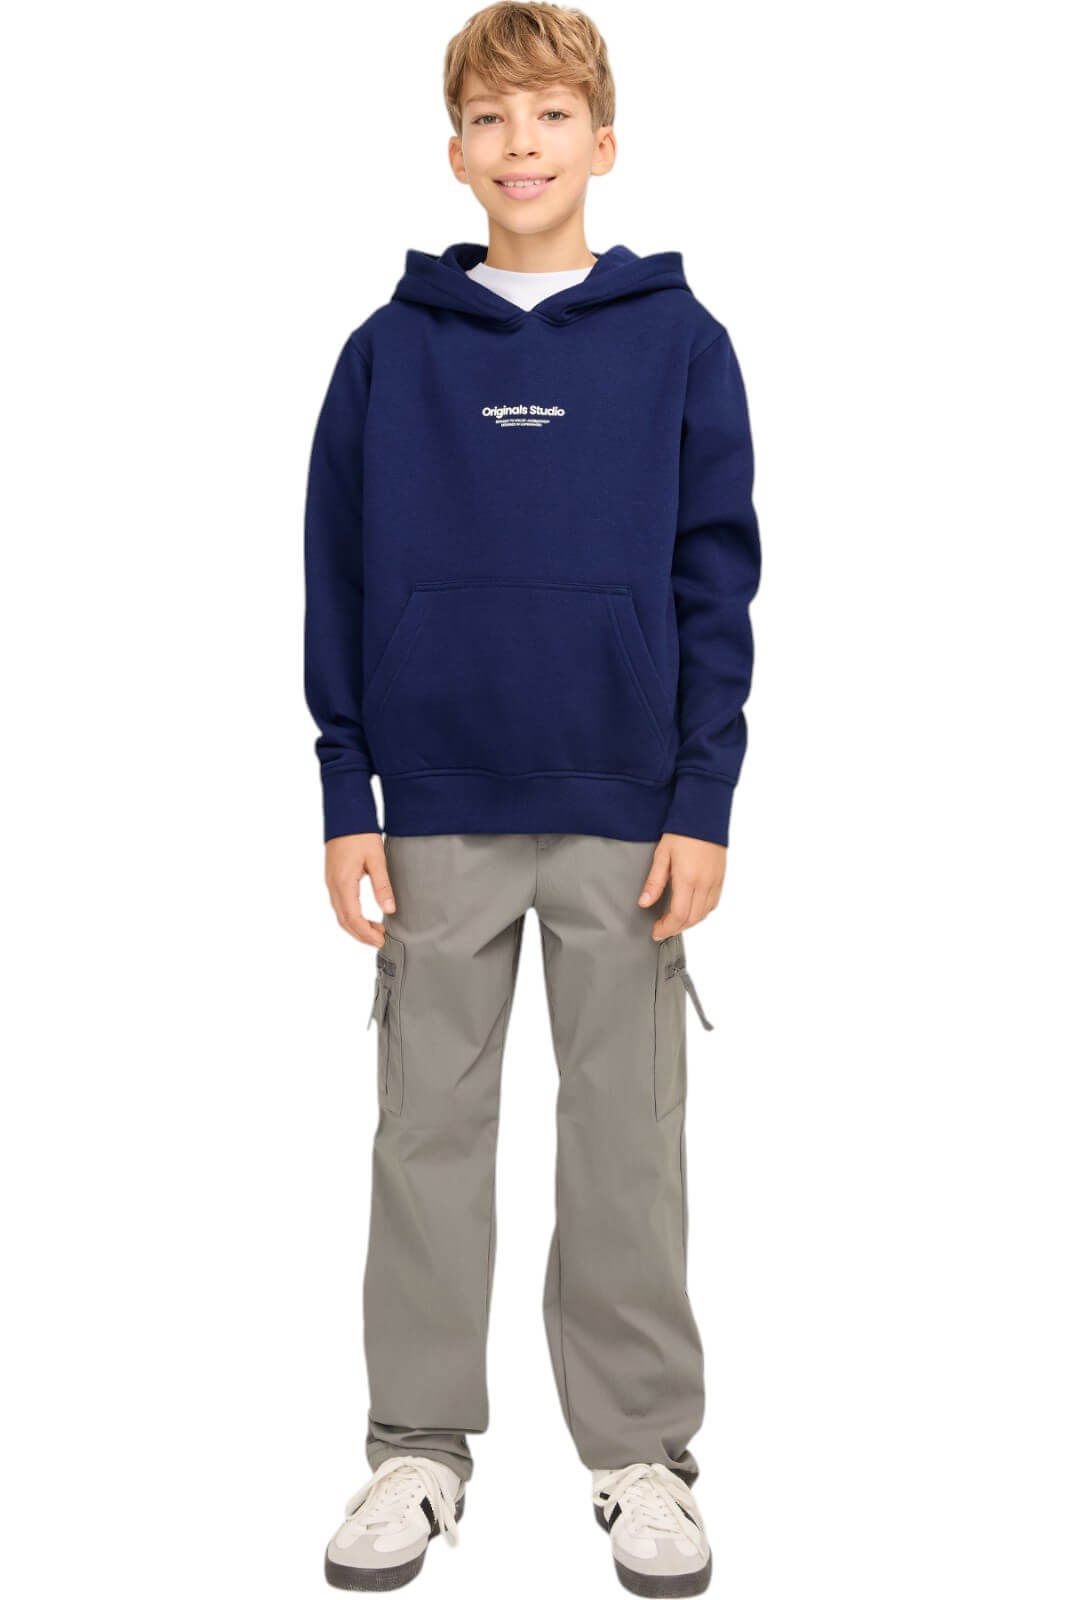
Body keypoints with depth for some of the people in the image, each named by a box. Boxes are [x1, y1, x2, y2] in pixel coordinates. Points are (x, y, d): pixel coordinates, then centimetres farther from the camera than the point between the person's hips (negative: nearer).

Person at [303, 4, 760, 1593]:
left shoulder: (678, 342, 1)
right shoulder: (391, 350, 4)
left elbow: (719, 582, 0)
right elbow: (337, 586, 4)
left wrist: (705, 804, -5)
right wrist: (346, 801, -1)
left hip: (627, 816, -1)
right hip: (437, 812, 1)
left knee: (628, 1137, 8)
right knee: (429, 1131, 9)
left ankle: (644, 1449, 22)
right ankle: (420, 1444, 23)